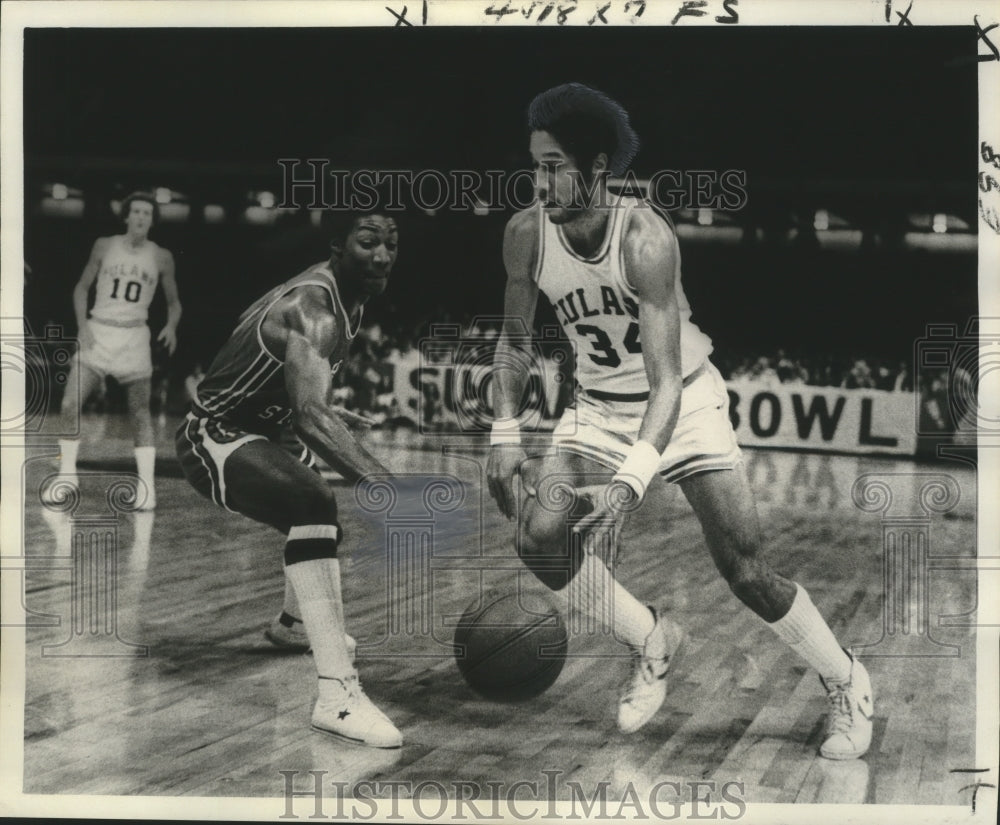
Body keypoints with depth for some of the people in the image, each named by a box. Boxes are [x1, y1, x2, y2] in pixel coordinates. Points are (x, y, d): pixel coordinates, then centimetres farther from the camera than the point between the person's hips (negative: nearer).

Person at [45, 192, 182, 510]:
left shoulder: (161, 257, 1)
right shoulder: (105, 246, 2)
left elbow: (173, 301, 10)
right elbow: (82, 287, 10)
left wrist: (171, 325, -10)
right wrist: (82, 324, -4)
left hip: (134, 337, -1)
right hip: (97, 332, 1)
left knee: (140, 413, -1)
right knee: (69, 405, -6)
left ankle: (147, 486, 0)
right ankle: (67, 474, 10)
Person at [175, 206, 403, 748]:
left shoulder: (346, 291, -1)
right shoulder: (313, 310, -31)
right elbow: (310, 414, -47)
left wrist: (326, 413, 34)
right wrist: (383, 484, -59)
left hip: (266, 426, 11)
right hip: (216, 439, -11)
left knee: (315, 513, 33)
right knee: (315, 508, -36)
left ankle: (294, 623, 61)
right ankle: (337, 696, -43)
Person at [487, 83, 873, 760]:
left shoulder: (645, 237, -29)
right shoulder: (526, 235, -13)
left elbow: (666, 379, -33)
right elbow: (514, 339, 4)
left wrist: (630, 482, -46)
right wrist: (506, 434, -7)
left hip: (684, 400, -4)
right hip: (600, 407, 4)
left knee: (747, 572, -7)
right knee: (541, 538, -19)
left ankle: (848, 685, 20)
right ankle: (653, 642, 8)